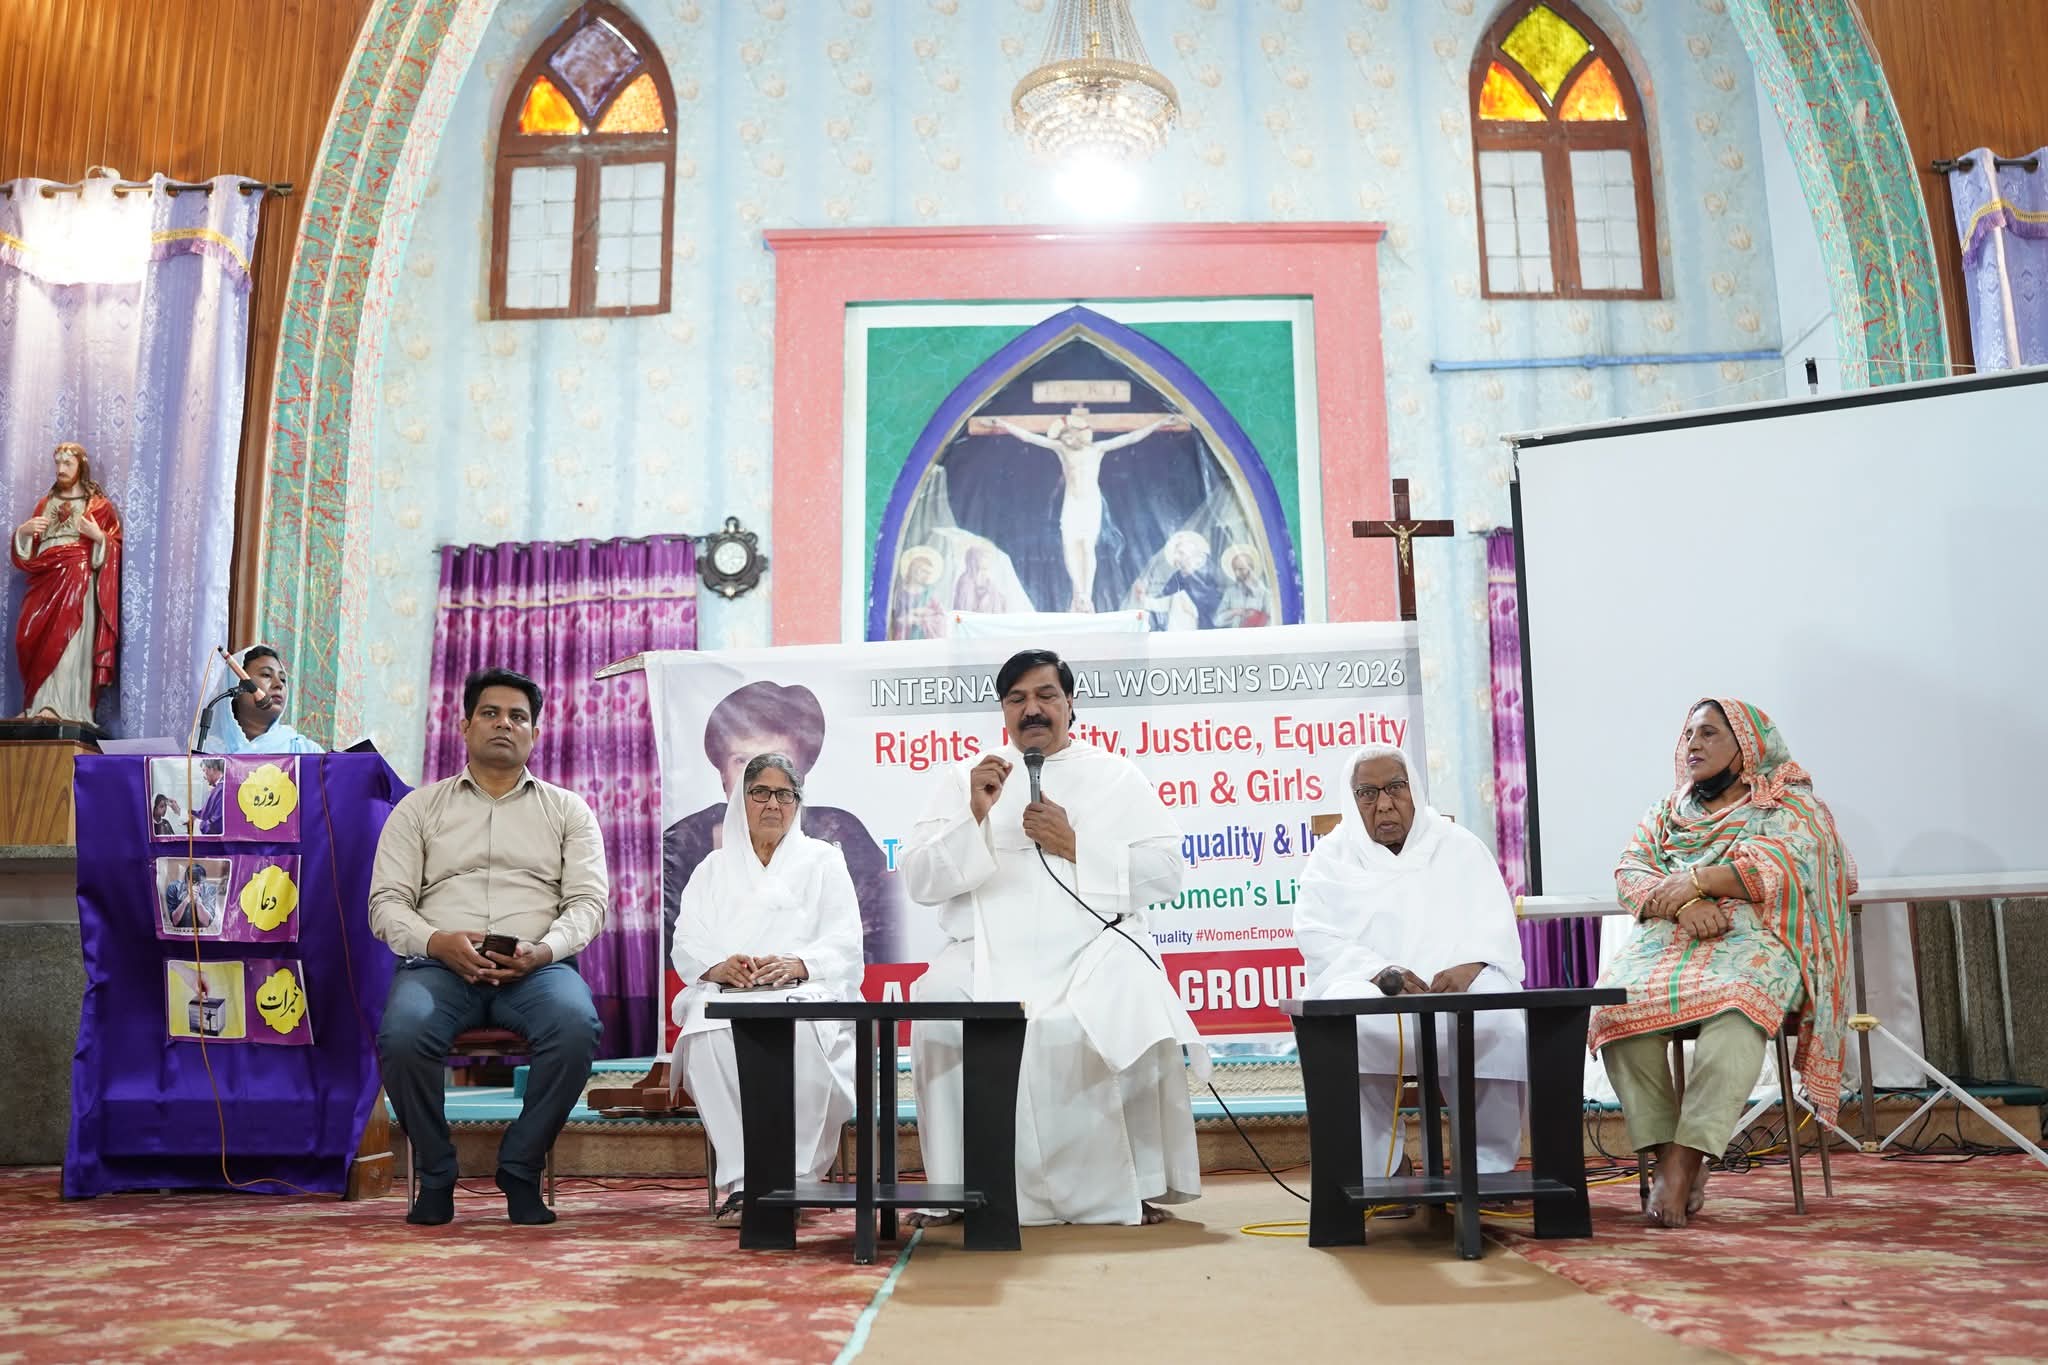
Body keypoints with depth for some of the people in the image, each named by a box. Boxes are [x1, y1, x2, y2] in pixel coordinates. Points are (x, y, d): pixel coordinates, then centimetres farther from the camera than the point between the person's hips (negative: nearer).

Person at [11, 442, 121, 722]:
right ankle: (41, 708, -6)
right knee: (39, 643, -6)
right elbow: (25, 552, 21)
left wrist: (98, 536, -17)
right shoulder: (45, 504, 21)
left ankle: (63, 710, -22)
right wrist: (23, 530, 1)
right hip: (45, 584, 5)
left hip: (78, 584, -5)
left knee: (69, 645, -17)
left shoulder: (99, 506, 7)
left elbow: (115, 550, 1)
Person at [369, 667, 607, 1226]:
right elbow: (386, 903, 9)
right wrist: (437, 941, -12)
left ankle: (520, 1169, -12)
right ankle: (435, 1174, -8)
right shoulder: (419, 807, 18)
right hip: (439, 964, 0)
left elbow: (588, 901, 7)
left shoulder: (567, 809, 17)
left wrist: (543, 950, -14)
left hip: (537, 967, 0)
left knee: (577, 1027, -34)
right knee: (402, 1034, -34)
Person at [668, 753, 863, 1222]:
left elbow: (845, 944, 4)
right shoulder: (715, 868, 24)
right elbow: (687, 945, 10)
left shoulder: (823, 861, 17)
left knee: (799, 1034, -37)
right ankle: (742, 1179, -29)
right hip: (726, 994, 2)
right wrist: (718, 967, -14)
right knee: (709, 1036, -34)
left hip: (804, 994, -1)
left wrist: (795, 964, -17)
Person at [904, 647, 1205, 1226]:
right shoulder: (964, 779, 14)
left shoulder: (1117, 775, 13)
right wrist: (975, 817, -12)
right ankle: (956, 1189, -12)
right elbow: (919, 881, 4)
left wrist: (1075, 846, -8)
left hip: (1094, 950, 0)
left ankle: (1138, 1182, -10)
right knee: (937, 1007, -29)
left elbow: (1165, 873, 3)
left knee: (1136, 1018, -30)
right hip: (989, 955, 1)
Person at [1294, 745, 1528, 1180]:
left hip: (1457, 985, 1)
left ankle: (1488, 1169, -13)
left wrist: (1469, 966, -19)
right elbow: (1316, 936, -1)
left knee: (1500, 1021, -32)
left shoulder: (1460, 846, 16)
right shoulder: (1332, 855, 12)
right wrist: (1378, 972, -20)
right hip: (1366, 987, -1)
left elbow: (1494, 924, 5)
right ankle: (1374, 1174, -19)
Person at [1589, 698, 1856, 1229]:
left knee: (1733, 1006, -39)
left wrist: (1697, 878, -14)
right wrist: (1686, 905, -11)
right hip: (1666, 943, 4)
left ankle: (1683, 1161, -39)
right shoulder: (1664, 813, 25)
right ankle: (1668, 1154, -26)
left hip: (1751, 941, -3)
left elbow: (1779, 866, -6)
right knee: (1617, 1003, -30)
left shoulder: (1790, 805, 15)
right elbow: (1630, 874, 9)